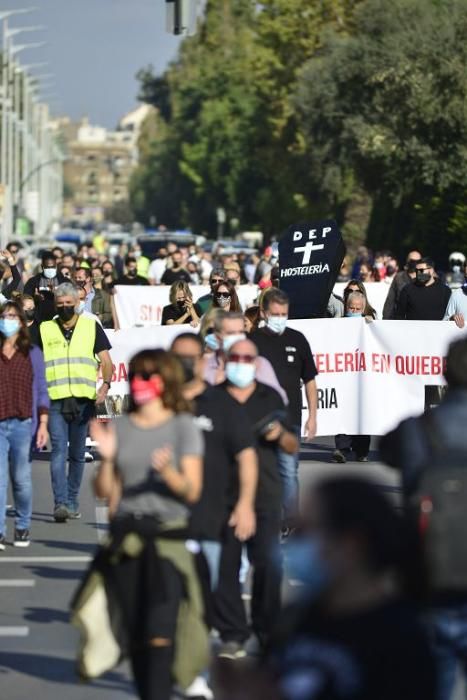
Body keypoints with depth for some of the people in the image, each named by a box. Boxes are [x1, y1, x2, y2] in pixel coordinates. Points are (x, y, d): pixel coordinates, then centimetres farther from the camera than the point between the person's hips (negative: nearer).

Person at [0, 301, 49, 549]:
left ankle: (23, 528, 19)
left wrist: (43, 424, 0)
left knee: (21, 479, 5)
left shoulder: (32, 353, 8)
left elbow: (41, 392, 8)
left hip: (23, 425, 0)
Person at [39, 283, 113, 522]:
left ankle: (72, 502, 19)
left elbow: (105, 360, 7)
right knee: (59, 451, -12)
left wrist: (105, 385, -9)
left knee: (77, 455, 8)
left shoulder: (91, 327, 9)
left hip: (84, 400, 1)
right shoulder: (45, 330, 9)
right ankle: (60, 503, -18)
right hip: (55, 400, -1)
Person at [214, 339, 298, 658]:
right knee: (226, 563, -3)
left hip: (264, 492, 1)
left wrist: (280, 434, -6)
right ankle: (233, 635, 5)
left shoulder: (270, 397, 11)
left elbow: (293, 446, 16)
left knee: (267, 564, -3)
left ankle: (268, 633, 8)